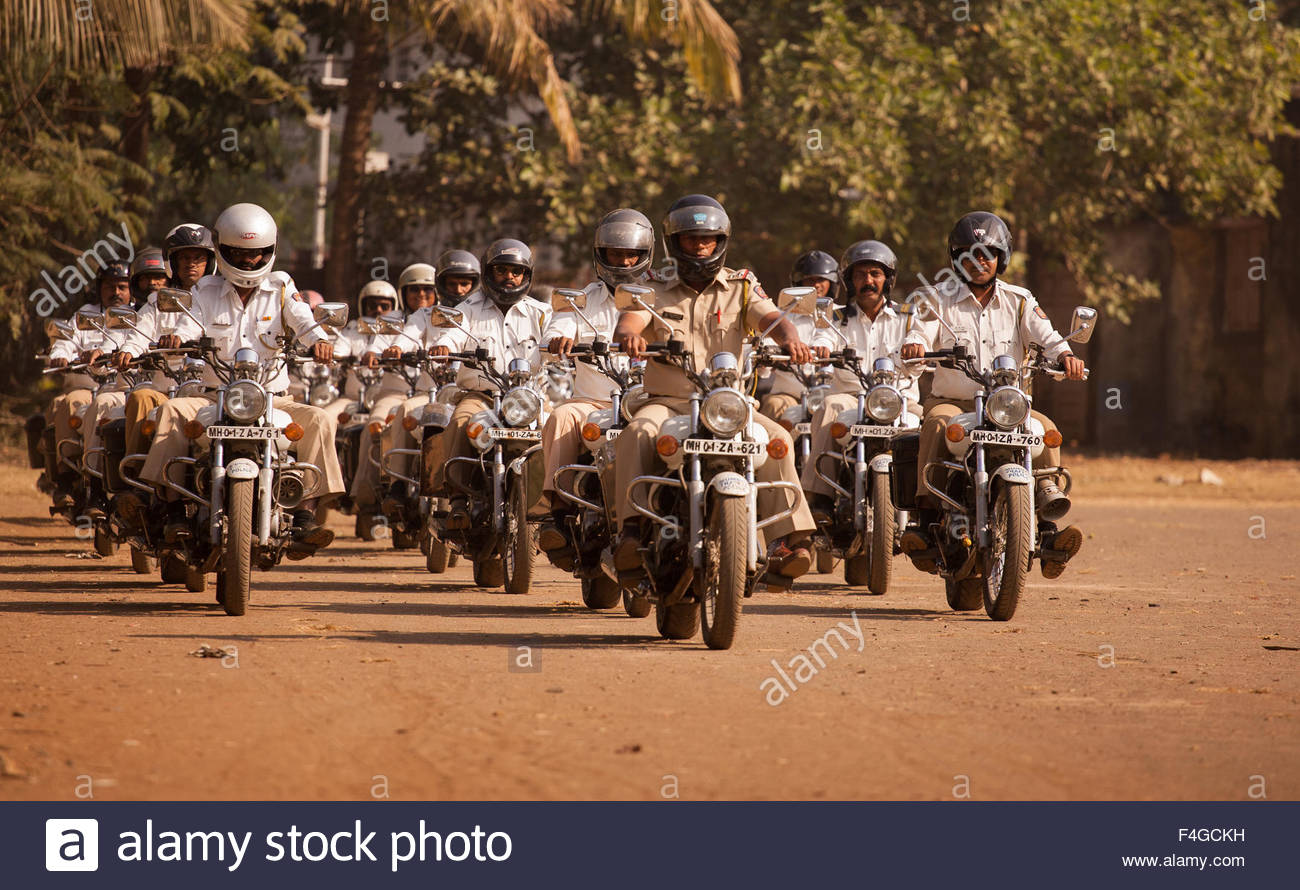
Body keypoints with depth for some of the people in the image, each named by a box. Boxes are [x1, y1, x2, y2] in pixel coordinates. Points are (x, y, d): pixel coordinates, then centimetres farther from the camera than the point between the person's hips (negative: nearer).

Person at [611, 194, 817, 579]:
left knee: (777, 438, -26)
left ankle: (787, 539, -29)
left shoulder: (741, 289, 14)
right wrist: (628, 334, -33)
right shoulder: (657, 290, 14)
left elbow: (770, 317, -5)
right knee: (637, 434, -33)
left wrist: (790, 338, -30)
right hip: (668, 401, 0)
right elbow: (631, 317, -6)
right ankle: (632, 530, -36)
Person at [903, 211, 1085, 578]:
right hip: (951, 400, -2)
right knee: (937, 425, -34)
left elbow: (1045, 335, -4)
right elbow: (920, 331, -11)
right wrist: (913, 347, -36)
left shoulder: (1019, 301, 9)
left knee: (1045, 427, -25)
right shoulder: (938, 299, 4)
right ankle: (927, 517, -38)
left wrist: (1065, 355, -27)